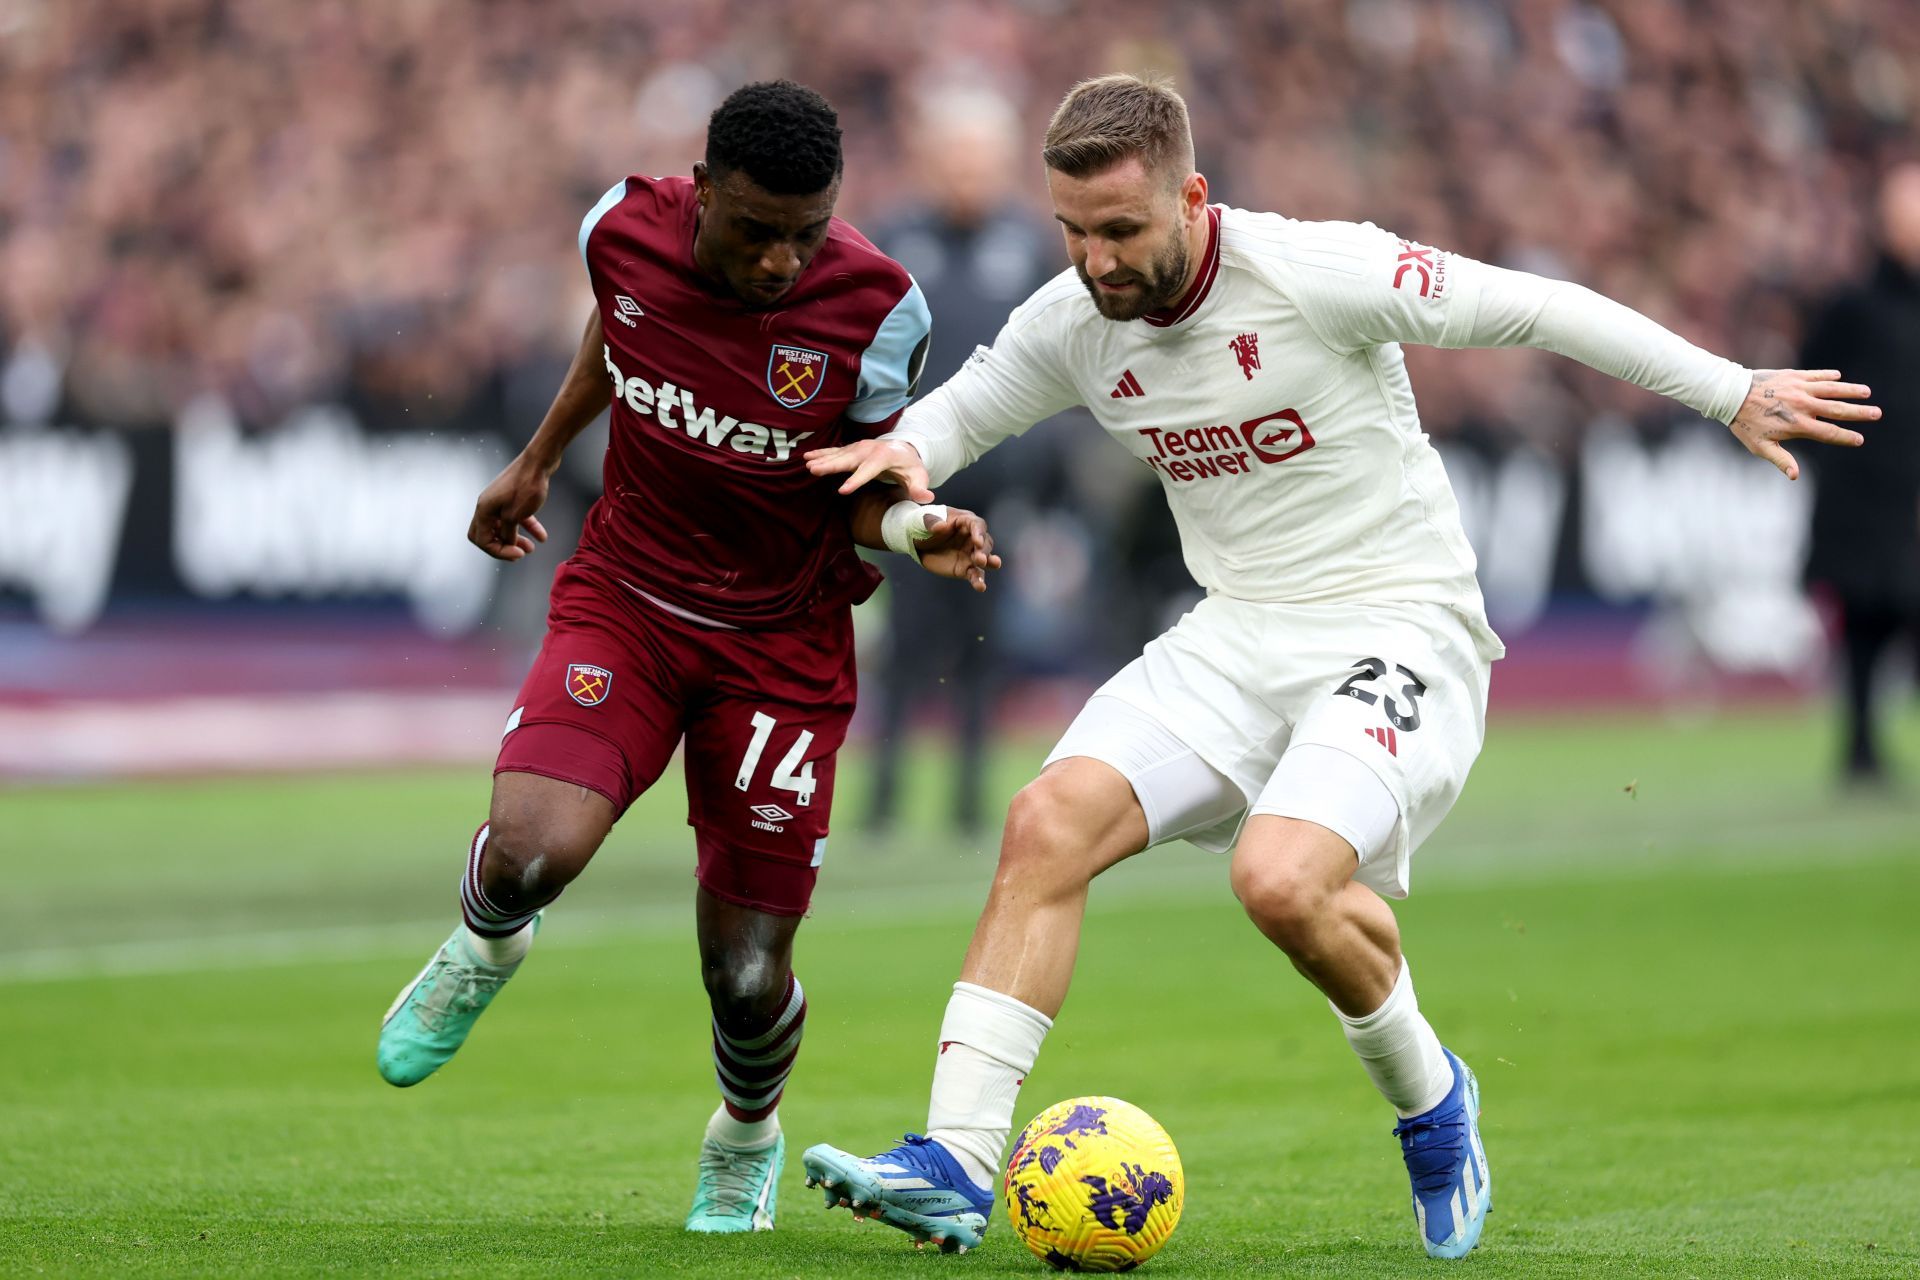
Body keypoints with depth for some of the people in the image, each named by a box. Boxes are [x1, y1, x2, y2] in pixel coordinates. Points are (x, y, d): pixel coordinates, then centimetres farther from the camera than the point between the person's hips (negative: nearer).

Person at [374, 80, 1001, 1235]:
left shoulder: (877, 310, -19)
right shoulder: (622, 232, -13)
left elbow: (864, 500, -5)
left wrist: (916, 530, -28)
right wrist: (538, 461, 24)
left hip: (781, 644, -1)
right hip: (624, 602, 1)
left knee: (747, 977, -1)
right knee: (531, 851, -28)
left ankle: (747, 1142, 36)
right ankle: (486, 947, 12)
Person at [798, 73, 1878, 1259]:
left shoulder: (1319, 274, -19)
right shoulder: (1070, 326, -1)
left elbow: (1534, 308, -11)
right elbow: (961, 408, 19)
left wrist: (1735, 394, -8)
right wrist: (903, 451, -6)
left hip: (1400, 632, -6)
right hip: (1234, 637, 6)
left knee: (1282, 881, -28)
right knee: (1048, 824, -16)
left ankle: (1429, 1100, 4)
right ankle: (958, 1167, -14)